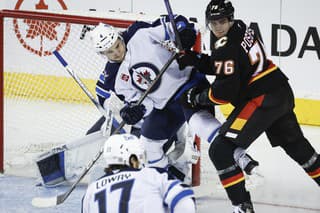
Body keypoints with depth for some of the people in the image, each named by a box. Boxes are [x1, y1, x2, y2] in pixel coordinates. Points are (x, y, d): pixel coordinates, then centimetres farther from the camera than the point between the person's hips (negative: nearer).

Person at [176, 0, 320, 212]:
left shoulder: (227, 45, -20)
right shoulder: (239, 27, 7)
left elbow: (225, 91, -21)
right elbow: (219, 65, 14)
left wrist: (198, 97, -7)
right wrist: (192, 58, 2)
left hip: (262, 100, -10)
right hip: (281, 92, 10)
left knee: (221, 150, -10)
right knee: (294, 143, 30)